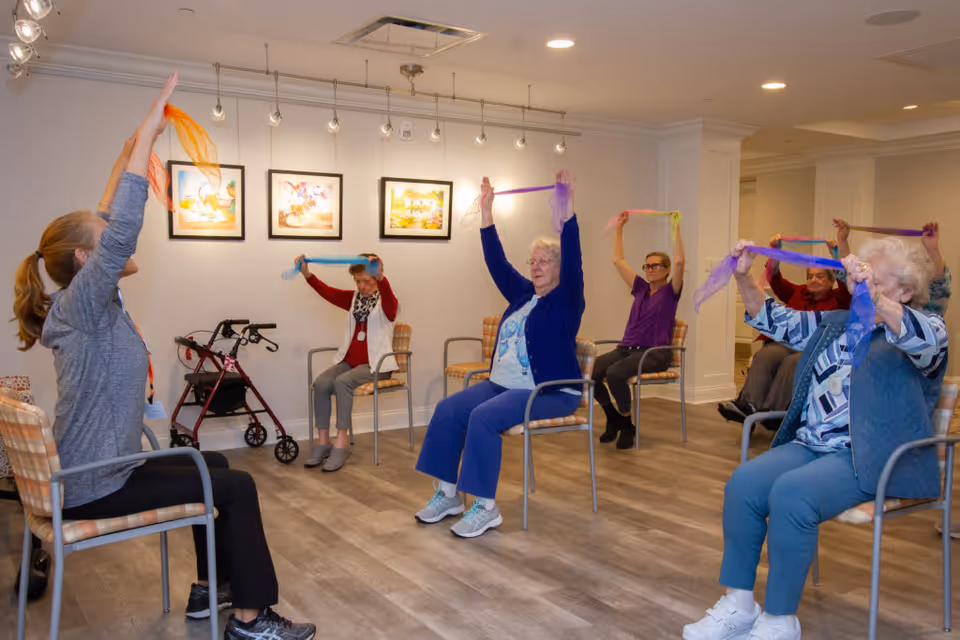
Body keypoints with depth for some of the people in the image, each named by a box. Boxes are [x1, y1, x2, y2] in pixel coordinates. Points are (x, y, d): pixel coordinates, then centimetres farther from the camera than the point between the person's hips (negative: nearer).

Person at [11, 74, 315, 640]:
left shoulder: (91, 306, 5)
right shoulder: (82, 306, -20)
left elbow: (105, 224, 15)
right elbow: (122, 228, -34)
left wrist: (126, 159, 13)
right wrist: (145, 135, -31)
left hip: (94, 471, 10)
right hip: (95, 487, -10)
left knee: (214, 464, 21)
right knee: (237, 486, -7)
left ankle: (209, 590, 27)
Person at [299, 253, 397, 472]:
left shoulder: (387, 304, -4)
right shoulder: (353, 299, 12)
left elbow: (388, 295, -30)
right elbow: (327, 292, -4)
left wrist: (380, 277, -52)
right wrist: (307, 274, -23)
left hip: (375, 364, -5)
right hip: (350, 361, 5)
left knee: (342, 382, -32)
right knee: (321, 383, -22)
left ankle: (341, 443, -26)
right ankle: (323, 442, -14)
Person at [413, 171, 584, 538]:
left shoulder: (566, 299, -3)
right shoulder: (523, 294, 15)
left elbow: (572, 261, -20)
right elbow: (497, 263, 13)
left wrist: (567, 213, -29)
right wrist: (486, 213, 8)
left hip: (550, 392, -7)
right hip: (504, 384, 8)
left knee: (483, 417, -30)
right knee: (449, 409, -11)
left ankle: (486, 507, -22)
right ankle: (448, 494, -5)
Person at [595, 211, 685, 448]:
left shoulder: (670, 291, 5)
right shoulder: (641, 288, 20)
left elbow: (679, 261, -12)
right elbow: (618, 260, 21)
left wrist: (676, 227, -11)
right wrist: (619, 227, 21)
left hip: (654, 353, -6)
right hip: (626, 348, 6)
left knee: (615, 373, -35)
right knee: (590, 371, -22)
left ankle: (627, 426, -13)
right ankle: (614, 419, 0)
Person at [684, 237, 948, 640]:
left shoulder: (926, 327, 2)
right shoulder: (833, 323, 21)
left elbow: (926, 341, -22)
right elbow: (776, 321, 21)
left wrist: (873, 298, -39)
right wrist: (744, 278, 5)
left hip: (870, 457, -6)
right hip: (809, 445, 6)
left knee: (791, 492, -32)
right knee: (743, 483, -21)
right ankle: (738, 606, -12)